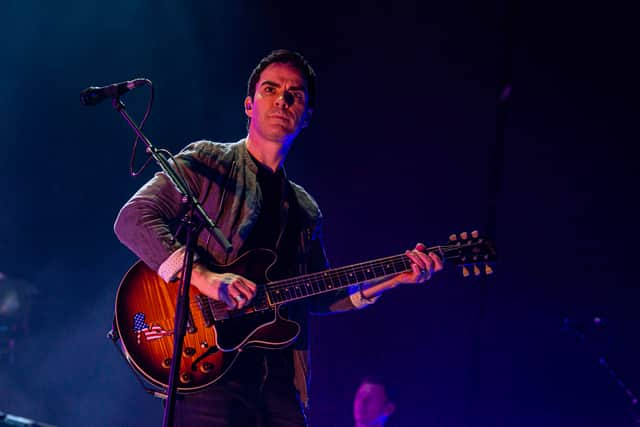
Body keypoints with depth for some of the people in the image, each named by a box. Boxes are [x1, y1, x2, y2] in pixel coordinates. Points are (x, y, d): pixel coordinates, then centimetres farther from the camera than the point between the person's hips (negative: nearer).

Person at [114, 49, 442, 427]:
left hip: (277, 378, 6)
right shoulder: (206, 163, 4)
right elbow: (133, 219, -9)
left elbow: (319, 296, 25)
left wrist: (394, 279, 12)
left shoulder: (305, 211, 23)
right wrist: (203, 277, -21)